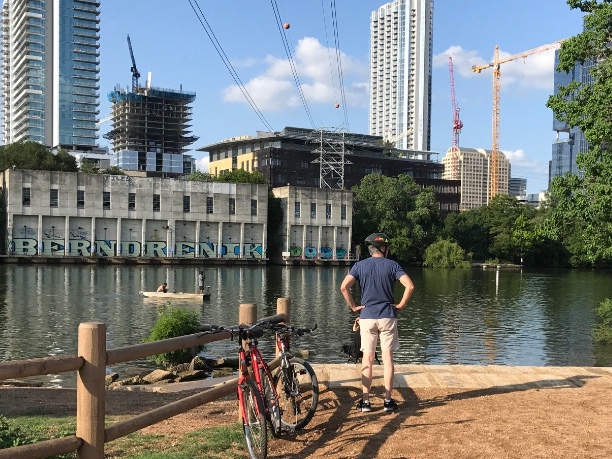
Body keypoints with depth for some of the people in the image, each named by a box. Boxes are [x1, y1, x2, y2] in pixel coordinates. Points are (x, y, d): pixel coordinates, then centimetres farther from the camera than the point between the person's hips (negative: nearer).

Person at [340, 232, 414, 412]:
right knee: (387, 358, 5)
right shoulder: (392, 265, -2)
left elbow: (344, 287, -10)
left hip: (367, 317, 1)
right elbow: (410, 286, -13)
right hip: (388, 316, -1)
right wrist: (401, 305, -2)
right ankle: (388, 400, 8)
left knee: (367, 359, 6)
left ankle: (365, 400, 7)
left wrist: (353, 306, -1)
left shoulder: (360, 265, 2)